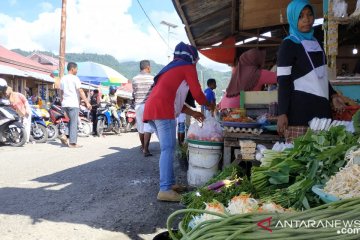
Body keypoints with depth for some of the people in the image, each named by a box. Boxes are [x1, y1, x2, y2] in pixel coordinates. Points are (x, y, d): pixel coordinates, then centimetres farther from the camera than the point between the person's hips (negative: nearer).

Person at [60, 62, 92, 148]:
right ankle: (72, 142, 0)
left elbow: (62, 93, 17)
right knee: (74, 123, -2)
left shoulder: (63, 79, 14)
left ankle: (65, 136, 6)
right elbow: (80, 91, -15)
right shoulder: (75, 78, -8)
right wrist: (87, 102, -15)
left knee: (72, 121, 21)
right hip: (73, 104, -7)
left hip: (65, 104, 7)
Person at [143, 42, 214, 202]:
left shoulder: (172, 68, 32)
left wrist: (192, 113, 30)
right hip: (162, 110, -9)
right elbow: (197, 93, 2)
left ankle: (170, 184, 18)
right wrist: (208, 105, 22)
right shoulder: (188, 67, 6)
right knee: (168, 149, -10)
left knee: (167, 148, 13)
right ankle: (165, 190, -11)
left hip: (152, 109, 9)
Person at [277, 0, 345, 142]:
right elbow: (283, 81, -10)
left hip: (321, 105, 7)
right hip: (299, 107, -7)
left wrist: (332, 95, 11)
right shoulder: (288, 45, -3)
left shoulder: (315, 43, 18)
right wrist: (282, 113, -17)